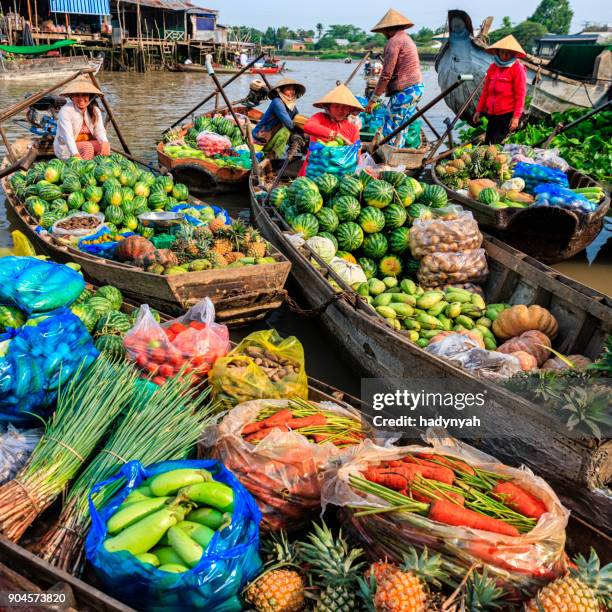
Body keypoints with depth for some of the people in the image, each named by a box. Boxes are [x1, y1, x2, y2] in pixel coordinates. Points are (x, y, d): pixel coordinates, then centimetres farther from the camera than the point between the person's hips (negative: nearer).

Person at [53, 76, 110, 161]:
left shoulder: (95, 110, -1)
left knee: (105, 145, -22)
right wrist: (75, 154, -48)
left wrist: (104, 142, -39)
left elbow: (99, 130, -14)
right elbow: (67, 134, -31)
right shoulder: (65, 111, -19)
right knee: (87, 147, -32)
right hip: (66, 148, -5)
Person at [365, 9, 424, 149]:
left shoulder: (394, 41, -10)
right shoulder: (407, 39, 20)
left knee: (391, 130, -9)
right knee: (406, 124, 17)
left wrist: (373, 99, -13)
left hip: (404, 91, -10)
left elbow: (386, 74, -16)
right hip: (417, 87, 10)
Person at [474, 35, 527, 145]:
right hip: (492, 114, 6)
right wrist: (479, 110, 15)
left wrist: (516, 117, -15)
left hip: (508, 114, -6)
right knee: (487, 143, 7)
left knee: (496, 145, -11)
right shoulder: (493, 67, 10)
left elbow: (520, 95, -9)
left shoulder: (517, 69, -5)